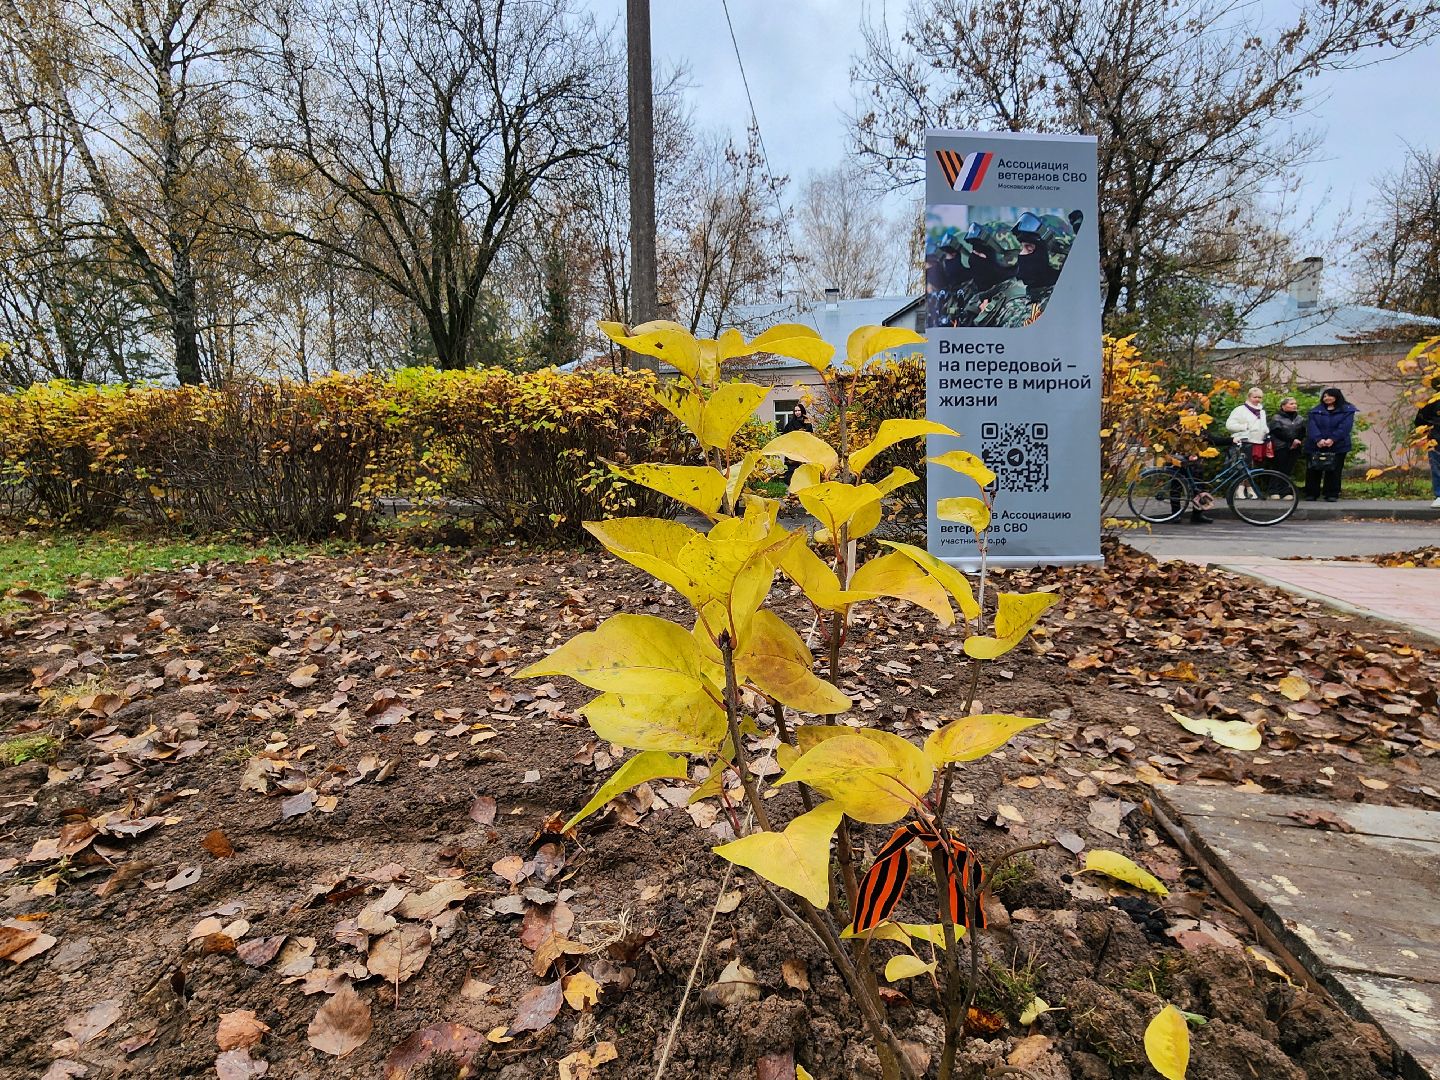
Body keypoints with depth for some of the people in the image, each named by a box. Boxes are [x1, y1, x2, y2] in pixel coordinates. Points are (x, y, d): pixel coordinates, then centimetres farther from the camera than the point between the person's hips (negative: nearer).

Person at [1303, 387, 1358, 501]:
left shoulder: (1347, 410, 6)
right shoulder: (1315, 411, 11)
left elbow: (1345, 427, -8)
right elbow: (1311, 427, -3)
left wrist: (1332, 439, -21)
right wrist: (1318, 439, -20)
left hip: (1338, 447, -2)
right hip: (1316, 446, 2)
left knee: (1334, 471, -1)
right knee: (1313, 470, 1)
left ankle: (1332, 494, 4)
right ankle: (1311, 494, 8)